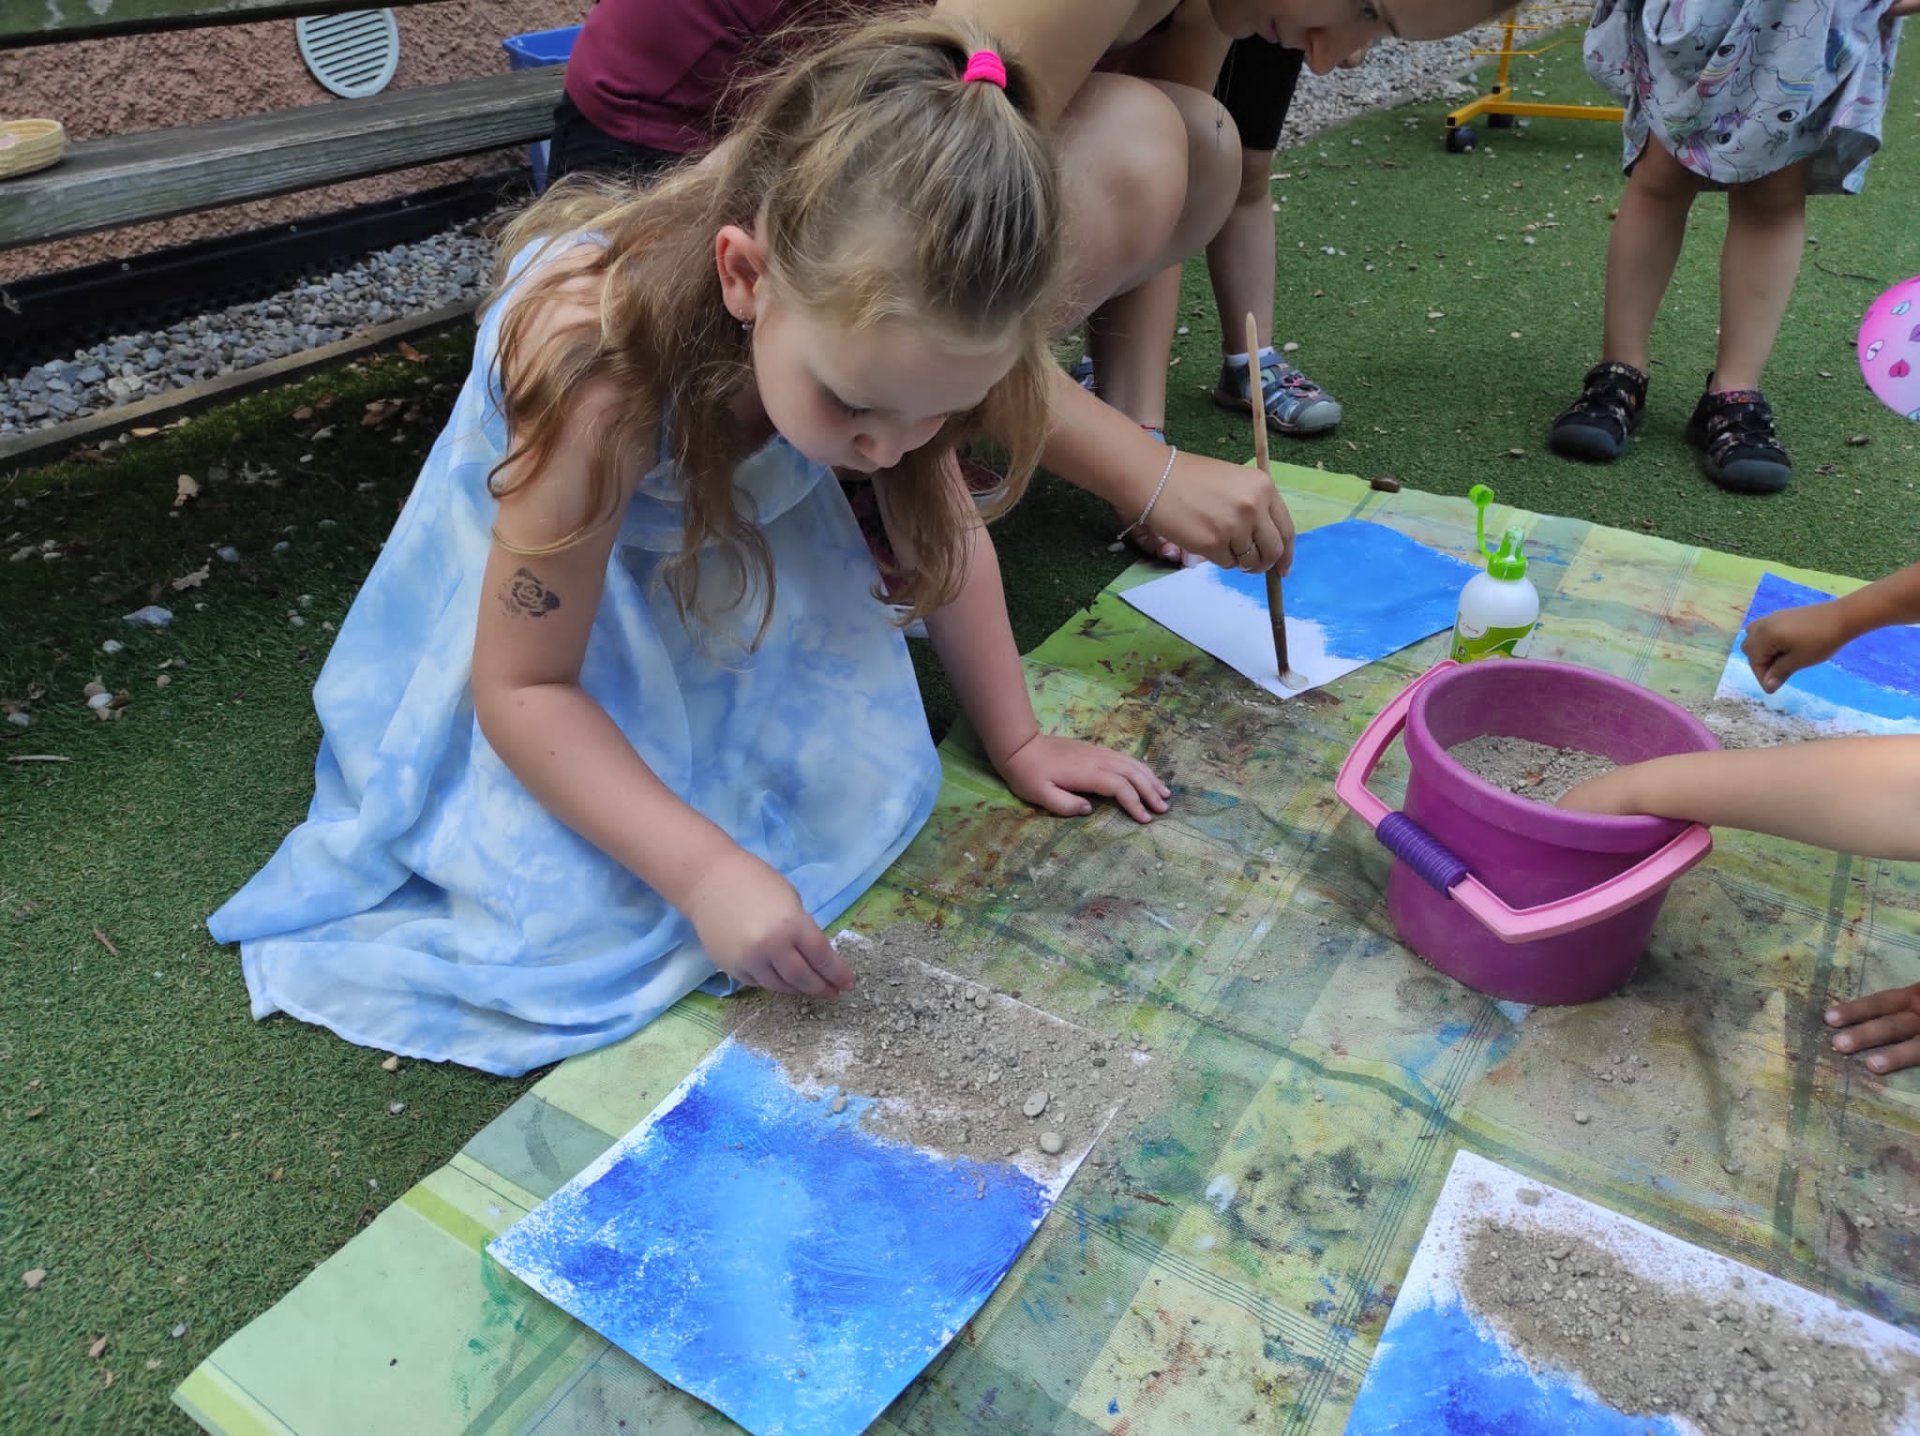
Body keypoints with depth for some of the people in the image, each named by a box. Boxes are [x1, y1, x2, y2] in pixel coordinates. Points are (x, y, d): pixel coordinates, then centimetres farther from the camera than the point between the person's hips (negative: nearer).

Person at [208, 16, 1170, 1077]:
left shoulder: (880, 335, -26)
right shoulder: (603, 382, -41)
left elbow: (947, 530, -8)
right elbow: (521, 686, -30)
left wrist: (1017, 742, -3)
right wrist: (706, 870, -38)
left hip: (743, 566, 5)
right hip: (549, 582, -4)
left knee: (869, 791, -12)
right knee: (578, 909, -20)